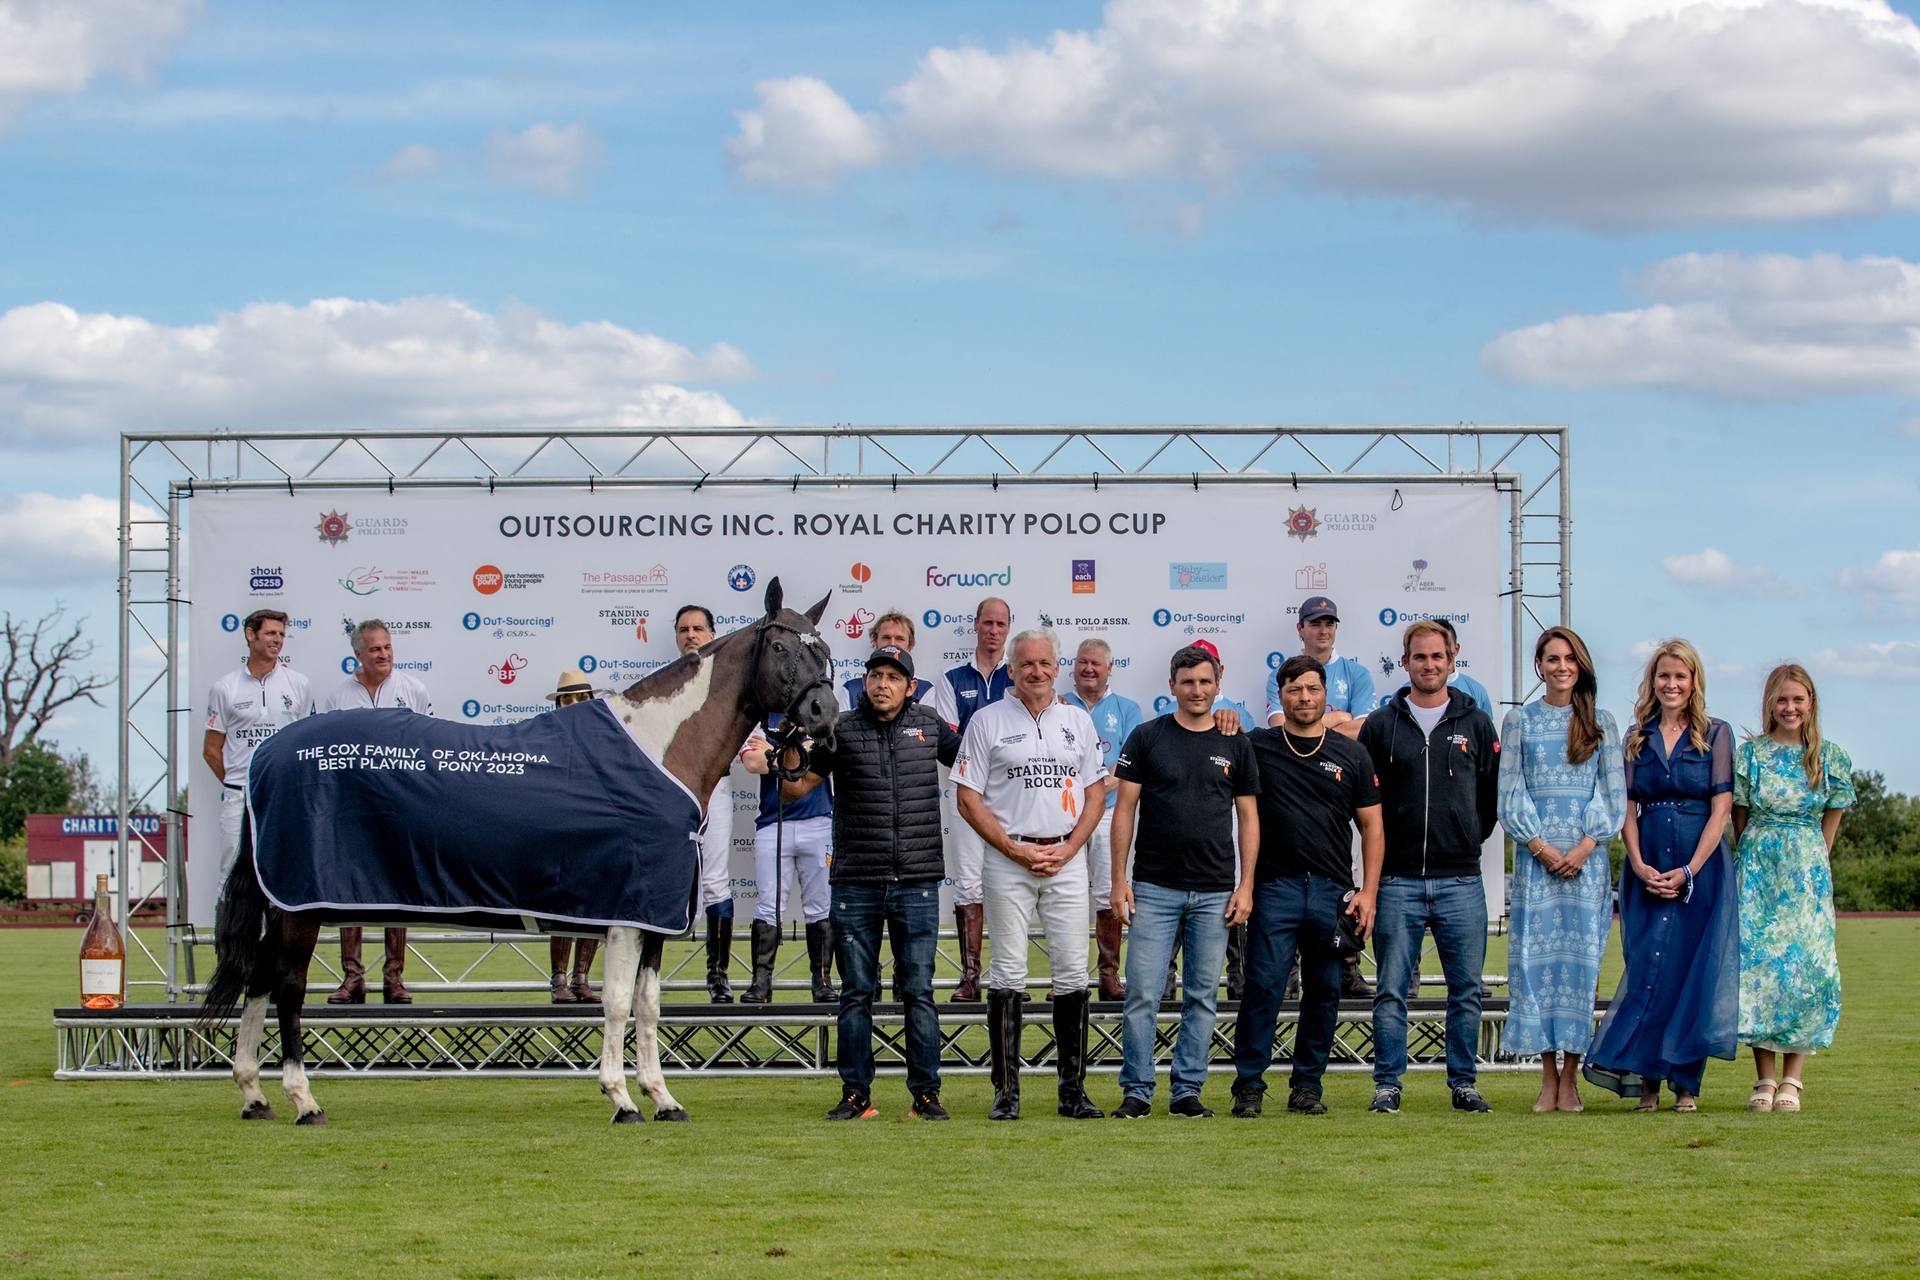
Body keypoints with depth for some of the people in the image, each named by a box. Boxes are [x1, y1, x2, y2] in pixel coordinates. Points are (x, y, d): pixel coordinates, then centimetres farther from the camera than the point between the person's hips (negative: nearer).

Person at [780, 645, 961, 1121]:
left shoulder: (930, 727, 7)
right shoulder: (841, 730, 3)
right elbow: (796, 788, 4)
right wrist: (791, 747, -12)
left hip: (917, 884, 0)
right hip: (856, 883, 0)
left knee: (919, 990, 3)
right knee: (856, 993, 4)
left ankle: (926, 1092, 8)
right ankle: (856, 1093, 11)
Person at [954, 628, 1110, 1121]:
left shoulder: (1079, 721, 11)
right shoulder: (988, 721, 2)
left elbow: (1096, 793, 11)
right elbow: (968, 800, -1)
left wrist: (1068, 848, -3)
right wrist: (1015, 849, -9)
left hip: (1067, 859, 3)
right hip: (1008, 860, -2)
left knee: (1072, 972, 1)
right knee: (1008, 973, -2)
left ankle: (1072, 1089, 6)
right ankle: (1006, 1091, 2)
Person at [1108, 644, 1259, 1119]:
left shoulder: (1236, 745, 7)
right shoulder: (1147, 738, 2)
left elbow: (1248, 818, 9)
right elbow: (1125, 808, 2)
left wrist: (1246, 886, 1)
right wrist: (1119, 879, -4)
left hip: (1214, 892, 2)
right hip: (1154, 888, -2)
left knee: (1202, 996, 5)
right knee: (1142, 995, -5)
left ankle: (1187, 1090, 12)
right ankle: (1137, 1092, 3)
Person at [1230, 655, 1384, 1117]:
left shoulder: (1352, 755, 9)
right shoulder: (1256, 746, 5)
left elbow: (1372, 827, 10)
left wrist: (1368, 892, 1)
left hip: (1334, 890, 2)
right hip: (1274, 886, -2)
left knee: (1324, 993, 6)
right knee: (1263, 987, -8)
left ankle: (1308, 1084, 15)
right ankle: (1249, 1085, -2)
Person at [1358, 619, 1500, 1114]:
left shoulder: (1476, 724, 8)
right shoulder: (1381, 725, 6)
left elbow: (1494, 794, 13)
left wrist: (1471, 838, 9)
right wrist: (1384, 848, 6)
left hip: (1461, 881, 1)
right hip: (1398, 881, -1)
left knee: (1466, 991, 4)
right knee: (1392, 991, 0)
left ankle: (1463, 1083, 12)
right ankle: (1387, 1085, 6)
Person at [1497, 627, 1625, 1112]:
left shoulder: (1601, 724, 9)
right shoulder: (1519, 721, 8)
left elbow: (1614, 796, 5)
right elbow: (1510, 794, 4)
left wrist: (1585, 846, -8)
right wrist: (1541, 847, -8)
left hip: (1587, 858, 0)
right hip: (1535, 856, 0)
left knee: (1580, 957, -3)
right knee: (1536, 956, -4)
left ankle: (1570, 1078, 0)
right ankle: (1548, 1076, 0)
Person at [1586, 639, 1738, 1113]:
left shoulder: (1716, 735, 2)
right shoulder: (1637, 737, 10)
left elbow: (1721, 809, -4)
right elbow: (1628, 808, 7)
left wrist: (1688, 871, -12)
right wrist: (1639, 865, -9)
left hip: (1700, 867, -2)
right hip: (1648, 872, 2)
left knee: (1694, 971, -2)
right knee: (1648, 968, -4)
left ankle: (1685, 1083, 4)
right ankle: (1645, 1081, -3)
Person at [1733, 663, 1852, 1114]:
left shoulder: (1831, 757, 4)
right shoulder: (1750, 753, 3)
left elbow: (1830, 823, 10)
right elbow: (1740, 819, 8)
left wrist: (1810, 866, 9)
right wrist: (1753, 861, 9)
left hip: (1808, 871, 0)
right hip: (1757, 868, 0)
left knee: (1804, 963, -7)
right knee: (1757, 962, -6)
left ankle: (1792, 1079, -5)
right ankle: (1764, 1079, -1)